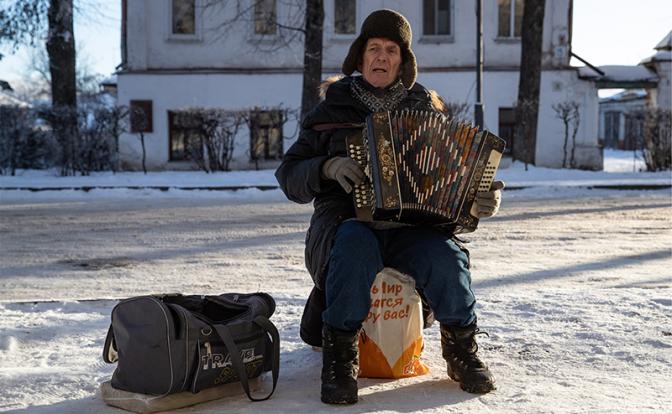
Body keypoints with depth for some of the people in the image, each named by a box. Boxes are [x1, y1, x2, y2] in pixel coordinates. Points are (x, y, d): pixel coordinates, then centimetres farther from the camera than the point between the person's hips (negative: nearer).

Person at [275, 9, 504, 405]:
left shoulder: (423, 110, 15)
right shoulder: (333, 110, 10)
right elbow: (290, 178, 4)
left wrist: (484, 196, -8)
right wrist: (328, 167, -17)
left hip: (410, 226, 2)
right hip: (345, 220, -1)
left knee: (445, 255, -31)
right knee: (355, 245, -38)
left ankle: (462, 350, -6)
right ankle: (340, 357, -23)